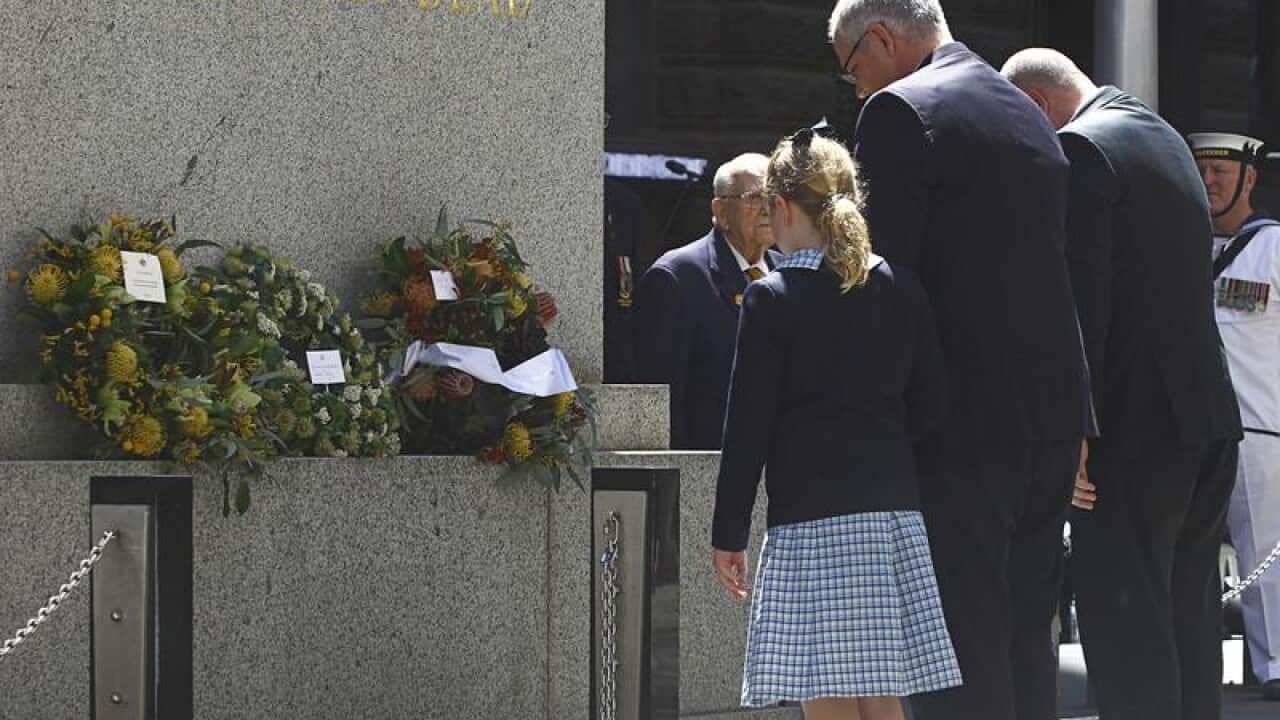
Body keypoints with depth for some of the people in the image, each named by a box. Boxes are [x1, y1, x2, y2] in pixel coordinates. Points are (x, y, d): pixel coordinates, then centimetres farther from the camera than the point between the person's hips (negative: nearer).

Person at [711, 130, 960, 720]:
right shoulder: (900, 289, 9)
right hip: (894, 514, 6)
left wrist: (728, 534, 0)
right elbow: (928, 405, 12)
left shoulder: (772, 299, -5)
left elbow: (748, 426, -5)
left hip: (811, 522, -6)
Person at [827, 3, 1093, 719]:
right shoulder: (1031, 116, 18)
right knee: (1027, 637, 12)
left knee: (961, 642, -7)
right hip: (1053, 413, 8)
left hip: (962, 419, -8)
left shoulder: (902, 110, -8)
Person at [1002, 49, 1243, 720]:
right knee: (1188, 611, 14)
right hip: (1207, 416, 9)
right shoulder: (1164, 137, 19)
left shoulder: (1079, 148, -11)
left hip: (1133, 422, -9)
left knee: (1125, 622, -8)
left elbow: (1080, 299, -18)